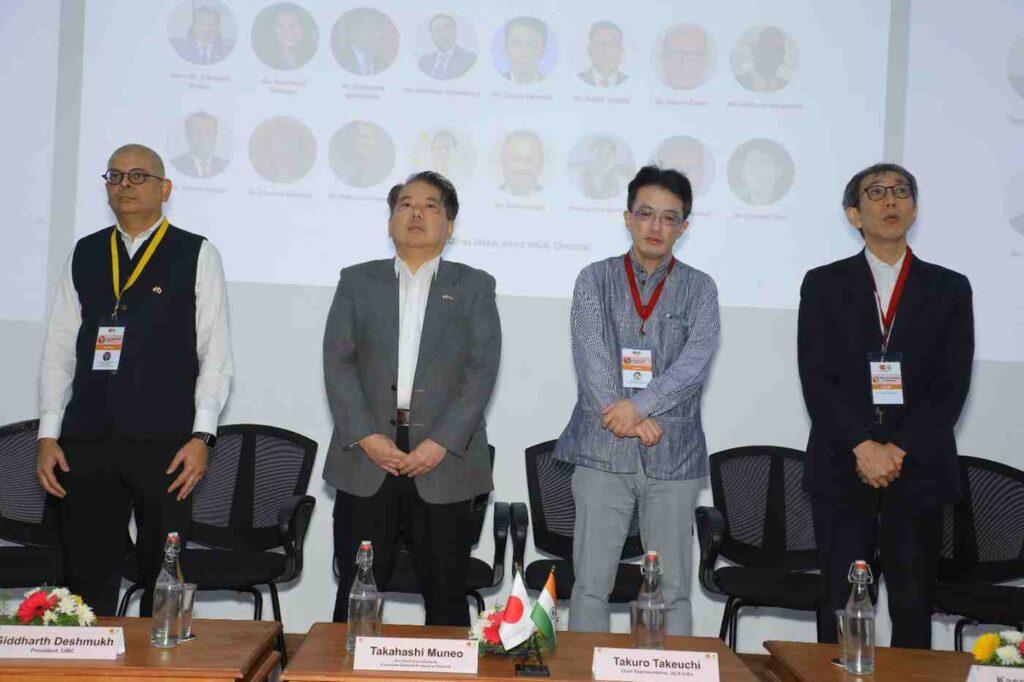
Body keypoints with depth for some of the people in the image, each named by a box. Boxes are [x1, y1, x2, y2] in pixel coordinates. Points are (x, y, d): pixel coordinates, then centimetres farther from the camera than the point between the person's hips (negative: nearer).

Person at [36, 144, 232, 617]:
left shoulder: (197, 255, 3)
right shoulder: (84, 254, 13)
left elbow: (216, 353, -1)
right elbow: (59, 348, 12)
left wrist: (201, 436, -9)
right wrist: (48, 435, 5)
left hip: (165, 442, -3)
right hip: (87, 440, 3)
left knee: (163, 582, 5)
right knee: (87, 581, 4)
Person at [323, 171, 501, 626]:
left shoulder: (474, 287, 9)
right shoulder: (357, 282, 12)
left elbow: (482, 370, -1)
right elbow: (337, 363, 3)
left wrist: (442, 443, -11)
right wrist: (366, 436, -10)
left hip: (443, 459, -1)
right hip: (367, 455, 1)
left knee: (446, 597, 4)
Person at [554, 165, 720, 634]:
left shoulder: (699, 288, 8)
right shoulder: (595, 279, 8)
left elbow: (695, 361, -6)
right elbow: (591, 357, -4)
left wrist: (639, 405, -17)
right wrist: (625, 418, -13)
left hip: (673, 454, 1)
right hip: (603, 450, 0)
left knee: (673, 588, 5)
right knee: (590, 583, 2)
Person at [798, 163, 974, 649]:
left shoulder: (949, 288, 9)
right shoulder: (824, 284, 7)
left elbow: (952, 385, 0)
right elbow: (816, 377, -2)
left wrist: (899, 452, -11)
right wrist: (864, 447, -14)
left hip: (919, 469, 1)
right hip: (842, 469, -1)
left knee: (913, 607, 4)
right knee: (841, 606, 3)